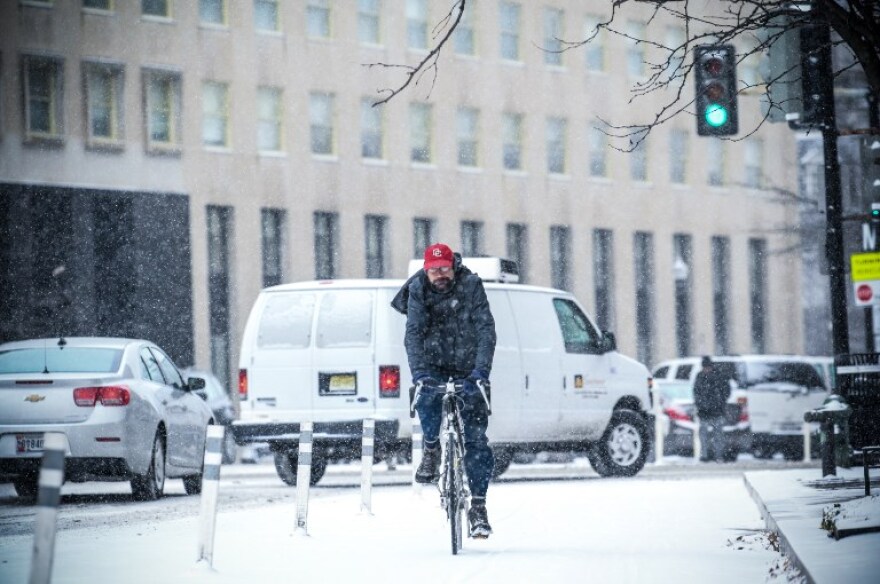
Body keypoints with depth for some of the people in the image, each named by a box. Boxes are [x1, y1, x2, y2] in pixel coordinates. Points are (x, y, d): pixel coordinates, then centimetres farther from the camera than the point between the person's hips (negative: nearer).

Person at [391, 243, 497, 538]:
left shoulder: (471, 285, -14)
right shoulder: (417, 290, -10)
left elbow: (486, 329, -19)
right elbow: (414, 332, -17)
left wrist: (481, 369, -33)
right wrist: (419, 371, -33)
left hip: (467, 368, 0)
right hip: (433, 366, 0)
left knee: (476, 438, -7)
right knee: (428, 397, -34)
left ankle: (478, 506, -1)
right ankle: (432, 449, -4)